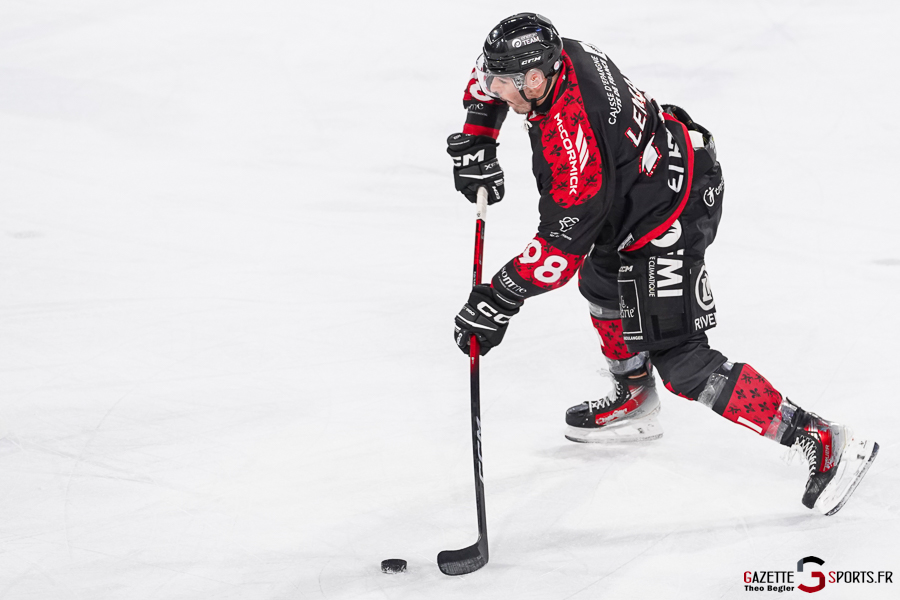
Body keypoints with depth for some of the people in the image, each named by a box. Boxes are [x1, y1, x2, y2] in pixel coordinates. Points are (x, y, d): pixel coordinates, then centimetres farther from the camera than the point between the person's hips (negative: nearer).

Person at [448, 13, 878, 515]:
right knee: (601, 281, 31)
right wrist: (475, 145, 5)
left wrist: (497, 301, -22)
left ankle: (821, 440, -12)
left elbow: (563, 244, -29)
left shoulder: (569, 137, -34)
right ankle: (636, 403, 49)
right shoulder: (561, 56, -8)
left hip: (670, 215, -10)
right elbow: (491, 74, 14)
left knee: (680, 362, -11)